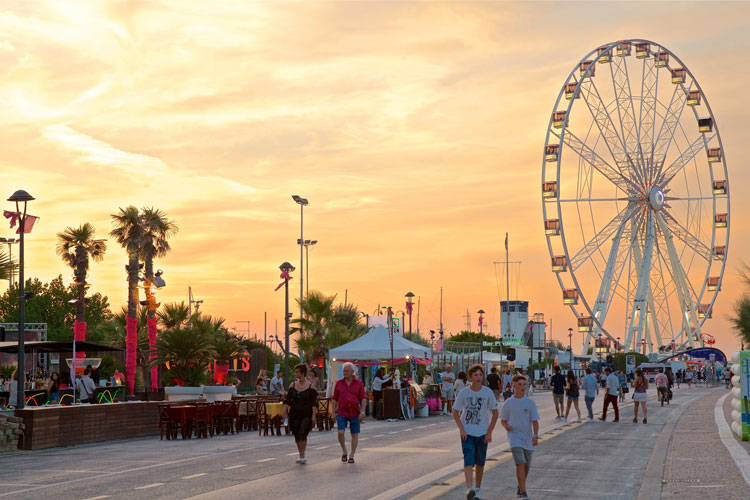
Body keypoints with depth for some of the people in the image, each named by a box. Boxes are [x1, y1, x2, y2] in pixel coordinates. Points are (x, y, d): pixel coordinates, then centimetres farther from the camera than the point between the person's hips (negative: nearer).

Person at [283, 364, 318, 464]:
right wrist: (285, 411, -7)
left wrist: (313, 415, -12)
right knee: (297, 436, 7)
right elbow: (287, 400, 5)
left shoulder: (310, 386, -3)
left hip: (306, 414, -4)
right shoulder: (293, 385, 7)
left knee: (303, 434, -17)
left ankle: (302, 456, -17)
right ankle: (301, 456, 19)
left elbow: (314, 402, -6)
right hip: (294, 413, 4)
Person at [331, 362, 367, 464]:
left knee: (354, 434, 4)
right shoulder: (339, 383, 5)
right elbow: (334, 399, 9)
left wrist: (362, 412, -11)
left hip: (355, 413, 0)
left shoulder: (359, 383, 1)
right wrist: (334, 412, 4)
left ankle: (352, 456, 15)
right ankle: (344, 451, 7)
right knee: (341, 432, -14)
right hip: (341, 413, 0)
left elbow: (363, 398, -1)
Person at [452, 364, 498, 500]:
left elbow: (495, 413, 3)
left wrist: (489, 432, -2)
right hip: (467, 433, -1)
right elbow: (455, 413, 3)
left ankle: (478, 489, 26)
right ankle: (469, 489, -24)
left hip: (482, 433, 1)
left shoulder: (488, 392, -4)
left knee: (480, 462, 10)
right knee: (468, 460, -15)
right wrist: (462, 430, -8)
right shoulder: (463, 393, -5)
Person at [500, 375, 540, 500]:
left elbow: (535, 421, -4)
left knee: (526, 466, 15)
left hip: (528, 438, 2)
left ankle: (520, 487, 39)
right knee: (520, 464, -16)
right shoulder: (508, 403, 0)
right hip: (514, 437, -2)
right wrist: (506, 426, -12)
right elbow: (503, 420, 11)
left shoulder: (530, 403, -1)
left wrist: (535, 436, -17)